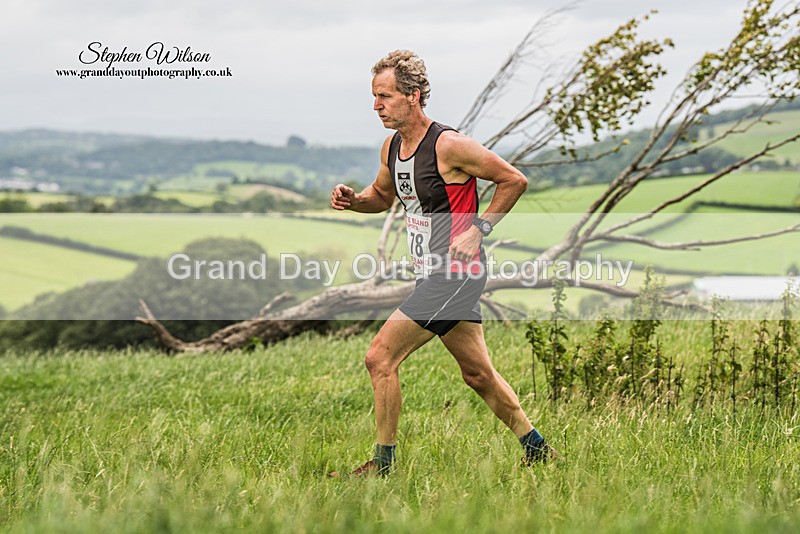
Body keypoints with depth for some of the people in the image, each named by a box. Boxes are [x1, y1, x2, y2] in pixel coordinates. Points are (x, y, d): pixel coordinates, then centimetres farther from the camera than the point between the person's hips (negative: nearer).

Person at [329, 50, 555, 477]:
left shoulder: (448, 145, -18)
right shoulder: (392, 146, 7)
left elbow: (514, 180, -9)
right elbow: (383, 196, 25)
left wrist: (478, 229, -14)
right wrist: (352, 200, 4)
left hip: (456, 274, -9)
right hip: (435, 275, 9)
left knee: (379, 358, -10)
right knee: (478, 374, 16)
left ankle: (383, 463, 0)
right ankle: (537, 450, 28)